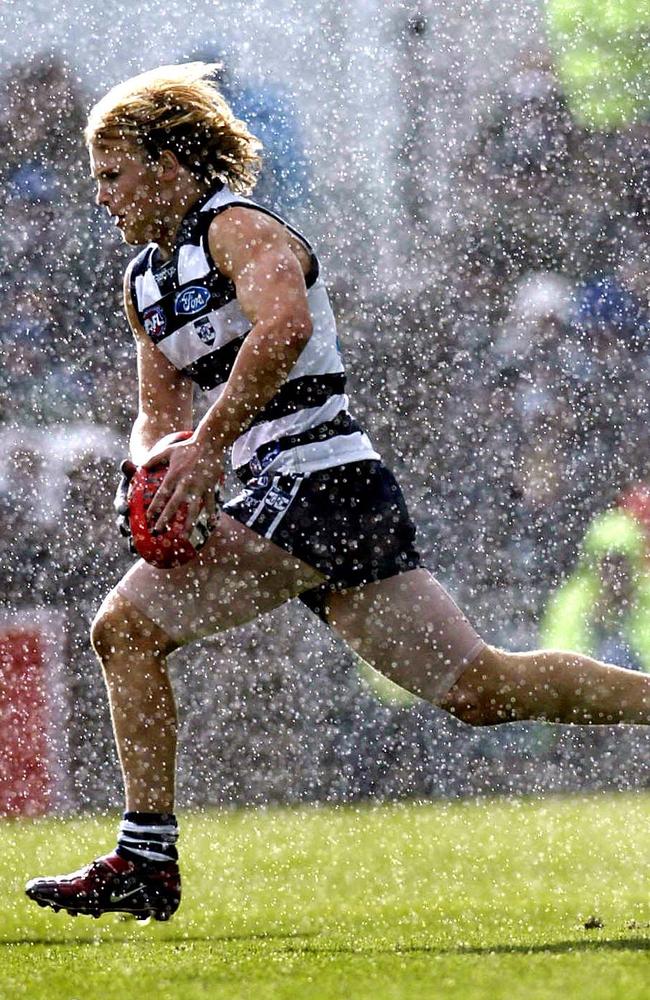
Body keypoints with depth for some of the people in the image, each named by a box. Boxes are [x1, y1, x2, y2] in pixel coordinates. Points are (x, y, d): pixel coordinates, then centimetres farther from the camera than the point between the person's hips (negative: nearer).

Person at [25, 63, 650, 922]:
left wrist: (206, 447, -28)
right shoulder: (146, 280, 21)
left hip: (315, 487, -10)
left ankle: (145, 858, -11)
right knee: (480, 687, 7)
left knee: (126, 626, -13)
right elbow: (160, 414, 22)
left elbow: (284, 326, -28)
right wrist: (156, 467, -2)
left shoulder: (238, 227, -7)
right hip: (295, 499, 10)